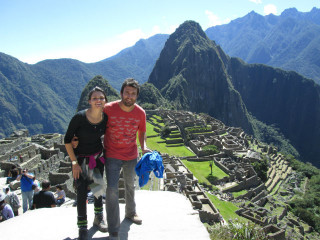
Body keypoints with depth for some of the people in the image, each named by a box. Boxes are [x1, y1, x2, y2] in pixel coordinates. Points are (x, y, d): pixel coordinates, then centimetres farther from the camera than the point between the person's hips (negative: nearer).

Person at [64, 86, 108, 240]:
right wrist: (74, 163, -16)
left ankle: (98, 218, 37)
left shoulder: (106, 117, -11)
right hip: (80, 158, -4)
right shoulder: (80, 117, -24)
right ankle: (82, 227, 17)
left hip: (98, 157, 4)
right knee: (82, 192, -1)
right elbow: (67, 140, -16)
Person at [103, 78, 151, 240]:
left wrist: (144, 147, -8)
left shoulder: (140, 113, -9)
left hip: (131, 156, 4)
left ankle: (130, 213, 50)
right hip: (112, 156, -3)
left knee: (130, 185, 24)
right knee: (112, 190, -10)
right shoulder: (108, 109, -17)